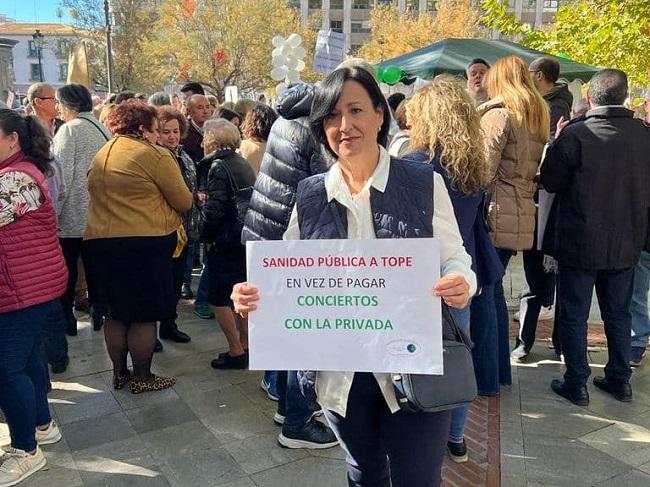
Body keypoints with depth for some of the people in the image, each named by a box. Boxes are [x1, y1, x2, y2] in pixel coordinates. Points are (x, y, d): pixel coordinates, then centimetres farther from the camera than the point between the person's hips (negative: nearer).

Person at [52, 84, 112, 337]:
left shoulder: (70, 129, -12)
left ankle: (66, 317, 14)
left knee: (67, 268, 6)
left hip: (74, 213, -6)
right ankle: (98, 311, 23)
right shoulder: (103, 129, 7)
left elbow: (62, 174, -16)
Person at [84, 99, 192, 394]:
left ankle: (119, 373, 28)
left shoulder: (101, 155, 12)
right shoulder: (155, 156, -10)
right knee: (144, 315, 5)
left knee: (115, 312, 17)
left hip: (100, 241, 7)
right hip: (146, 244, -7)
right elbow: (184, 202, -7)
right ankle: (142, 378, 16)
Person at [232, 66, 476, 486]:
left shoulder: (424, 183, -6)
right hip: (341, 372, 3)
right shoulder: (309, 195, 0)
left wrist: (461, 285, -24)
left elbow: (455, 260, -2)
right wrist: (257, 294, -16)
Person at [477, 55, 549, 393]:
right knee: (493, 290, 16)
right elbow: (533, 169, 18)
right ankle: (499, 369, 26)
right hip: (520, 218, 8)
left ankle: (484, 377, 6)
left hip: (495, 217, -8)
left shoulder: (498, 115, -7)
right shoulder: (538, 118, 18)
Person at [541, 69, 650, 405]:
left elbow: (551, 182, -8)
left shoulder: (575, 134, -17)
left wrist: (556, 145, 4)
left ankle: (576, 384, 15)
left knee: (574, 315, 8)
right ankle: (620, 380, 29)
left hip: (580, 242, -4)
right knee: (618, 313, 18)